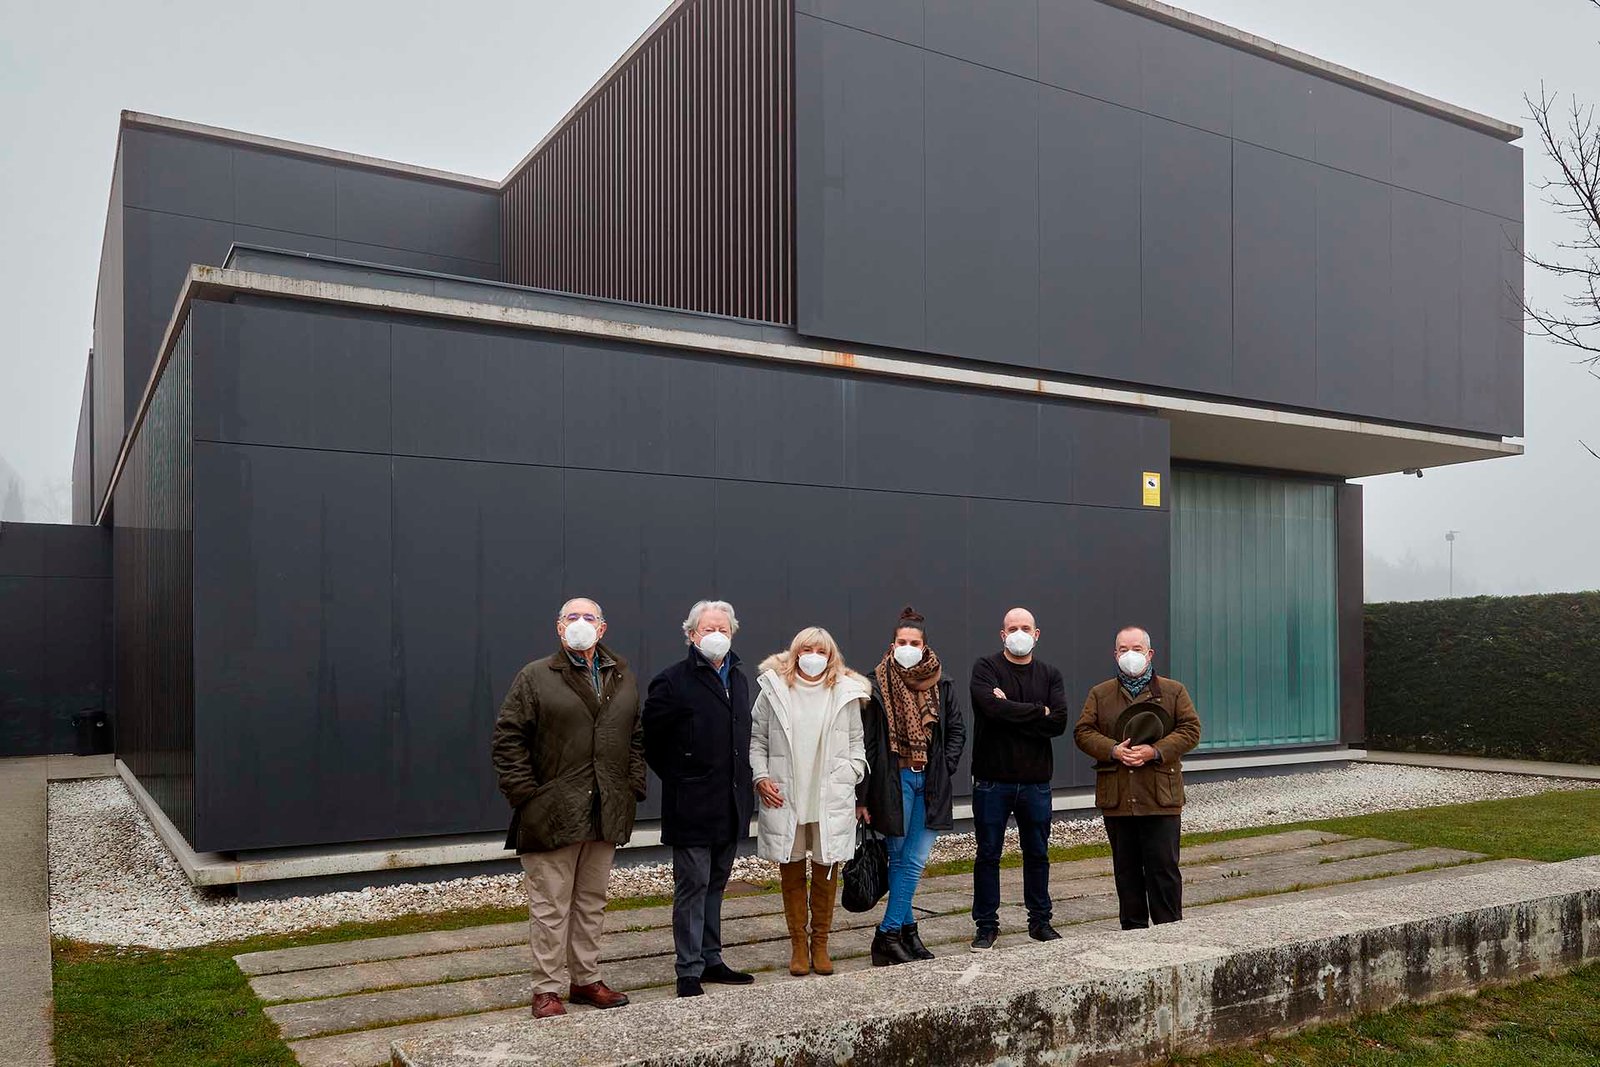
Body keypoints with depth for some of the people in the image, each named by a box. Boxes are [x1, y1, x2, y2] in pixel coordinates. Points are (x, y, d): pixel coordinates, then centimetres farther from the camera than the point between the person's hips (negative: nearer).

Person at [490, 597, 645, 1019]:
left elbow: (637, 736, 16)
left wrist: (633, 787, 6)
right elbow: (508, 736, -5)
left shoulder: (622, 678, 11)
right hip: (553, 812, -5)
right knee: (550, 905, 1)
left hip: (606, 812, 5)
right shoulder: (535, 677, -3)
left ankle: (586, 979, 28)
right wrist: (525, 793, -11)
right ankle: (548, 989, 12)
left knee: (592, 901, 15)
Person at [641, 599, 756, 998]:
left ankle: (711, 960, 27)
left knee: (715, 886, 16)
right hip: (692, 806, -7)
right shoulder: (674, 681, -10)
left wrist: (744, 783, 14)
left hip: (731, 805, 7)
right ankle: (689, 972, 8)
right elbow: (650, 739, -7)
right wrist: (678, 778, -1)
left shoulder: (738, 679, 12)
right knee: (692, 887, -1)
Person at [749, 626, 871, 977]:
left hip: (831, 801, 0)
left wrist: (850, 775, 0)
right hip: (784, 800, 0)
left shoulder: (845, 692, 4)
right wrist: (761, 778, -3)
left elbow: (856, 743, 12)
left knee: (827, 874, 6)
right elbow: (756, 740, 7)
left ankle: (820, 945, 22)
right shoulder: (774, 690, 2)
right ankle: (798, 945, 21)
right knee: (791, 874, 7)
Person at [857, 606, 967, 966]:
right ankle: (906, 928, 15)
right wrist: (861, 797, -8)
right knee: (899, 860, 6)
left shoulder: (941, 684, 4)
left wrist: (945, 768, 0)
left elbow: (957, 730, 14)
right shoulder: (878, 685, -6)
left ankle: (889, 933, 10)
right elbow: (866, 743, -6)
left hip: (930, 783, 3)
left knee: (913, 862, 2)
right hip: (893, 781, -3)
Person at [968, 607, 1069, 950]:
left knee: (1037, 854, 13)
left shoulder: (1050, 675, 7)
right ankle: (986, 926, 16)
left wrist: (1012, 712, -14)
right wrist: (1039, 711, -12)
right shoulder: (986, 668, -3)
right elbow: (992, 707, -22)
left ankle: (1040, 921, 28)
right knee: (988, 855, 5)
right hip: (992, 780, -3)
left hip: (1036, 780, 3)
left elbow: (1059, 722, -8)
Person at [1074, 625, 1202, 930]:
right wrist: (1113, 750, -13)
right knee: (1126, 870, 9)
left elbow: (1190, 730, 1)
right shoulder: (1100, 694, 11)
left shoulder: (1173, 692, 8)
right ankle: (1133, 930, 18)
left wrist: (1155, 751, -14)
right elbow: (1083, 732, 5)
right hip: (1116, 798, 2)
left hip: (1161, 798, -2)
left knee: (1164, 868, -1)